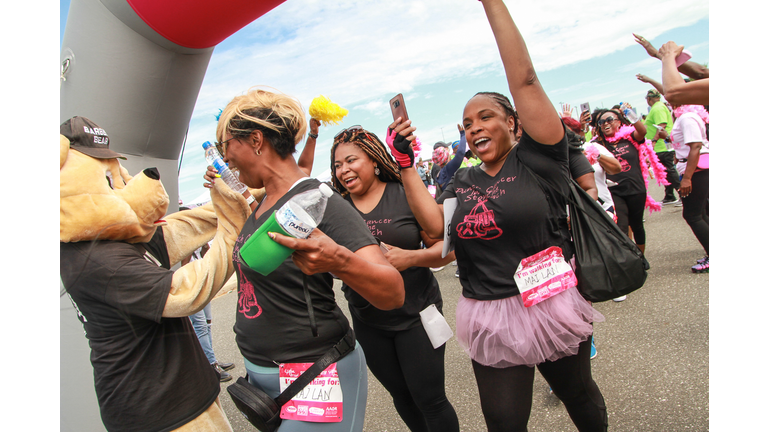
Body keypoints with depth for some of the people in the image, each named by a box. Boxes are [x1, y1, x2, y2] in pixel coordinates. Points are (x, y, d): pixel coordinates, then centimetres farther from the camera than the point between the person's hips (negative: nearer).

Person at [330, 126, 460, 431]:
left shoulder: (406, 195, -9)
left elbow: (446, 248, -8)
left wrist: (410, 257, -25)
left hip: (415, 314, -3)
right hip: (368, 322, 4)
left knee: (430, 399, 4)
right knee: (401, 395, 19)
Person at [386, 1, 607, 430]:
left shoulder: (537, 159, -8)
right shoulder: (462, 181, 8)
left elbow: (524, 79, -16)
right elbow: (434, 225, -4)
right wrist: (406, 164, -5)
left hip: (551, 306, -3)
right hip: (490, 318, 3)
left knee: (578, 395, 24)